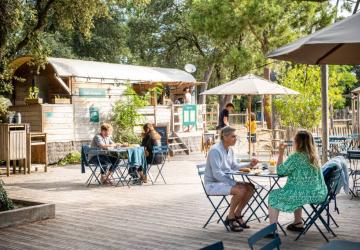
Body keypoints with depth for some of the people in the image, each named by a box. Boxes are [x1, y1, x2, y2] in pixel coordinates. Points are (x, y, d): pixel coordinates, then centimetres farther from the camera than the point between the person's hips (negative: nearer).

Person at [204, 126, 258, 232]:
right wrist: (234, 183, -27)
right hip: (213, 184, -9)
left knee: (250, 187, -5)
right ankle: (230, 218, -8)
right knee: (240, 190, -27)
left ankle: (237, 215, 7)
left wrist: (249, 165, 9)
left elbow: (233, 166, 23)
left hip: (225, 181, 9)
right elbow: (217, 174, -25)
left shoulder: (230, 150, 7)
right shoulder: (215, 150, -19)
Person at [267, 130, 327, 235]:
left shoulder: (296, 157, -15)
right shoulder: (314, 156, 9)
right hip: (319, 193, 8)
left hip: (306, 194, -8)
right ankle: (298, 223, 40)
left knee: (274, 195, 8)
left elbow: (280, 171, -7)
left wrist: (281, 153, -1)